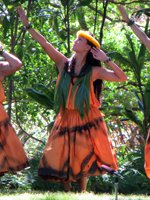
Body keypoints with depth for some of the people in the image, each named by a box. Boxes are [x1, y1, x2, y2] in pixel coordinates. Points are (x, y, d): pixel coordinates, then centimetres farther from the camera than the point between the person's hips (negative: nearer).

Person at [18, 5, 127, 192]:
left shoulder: (94, 71, -5)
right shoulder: (64, 64, 1)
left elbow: (122, 78, -8)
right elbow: (44, 44, -3)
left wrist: (106, 60, -15)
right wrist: (27, 24, -8)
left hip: (86, 121, -2)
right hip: (66, 120, 2)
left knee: (83, 160, 1)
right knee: (63, 160, 2)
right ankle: (67, 193, 15)